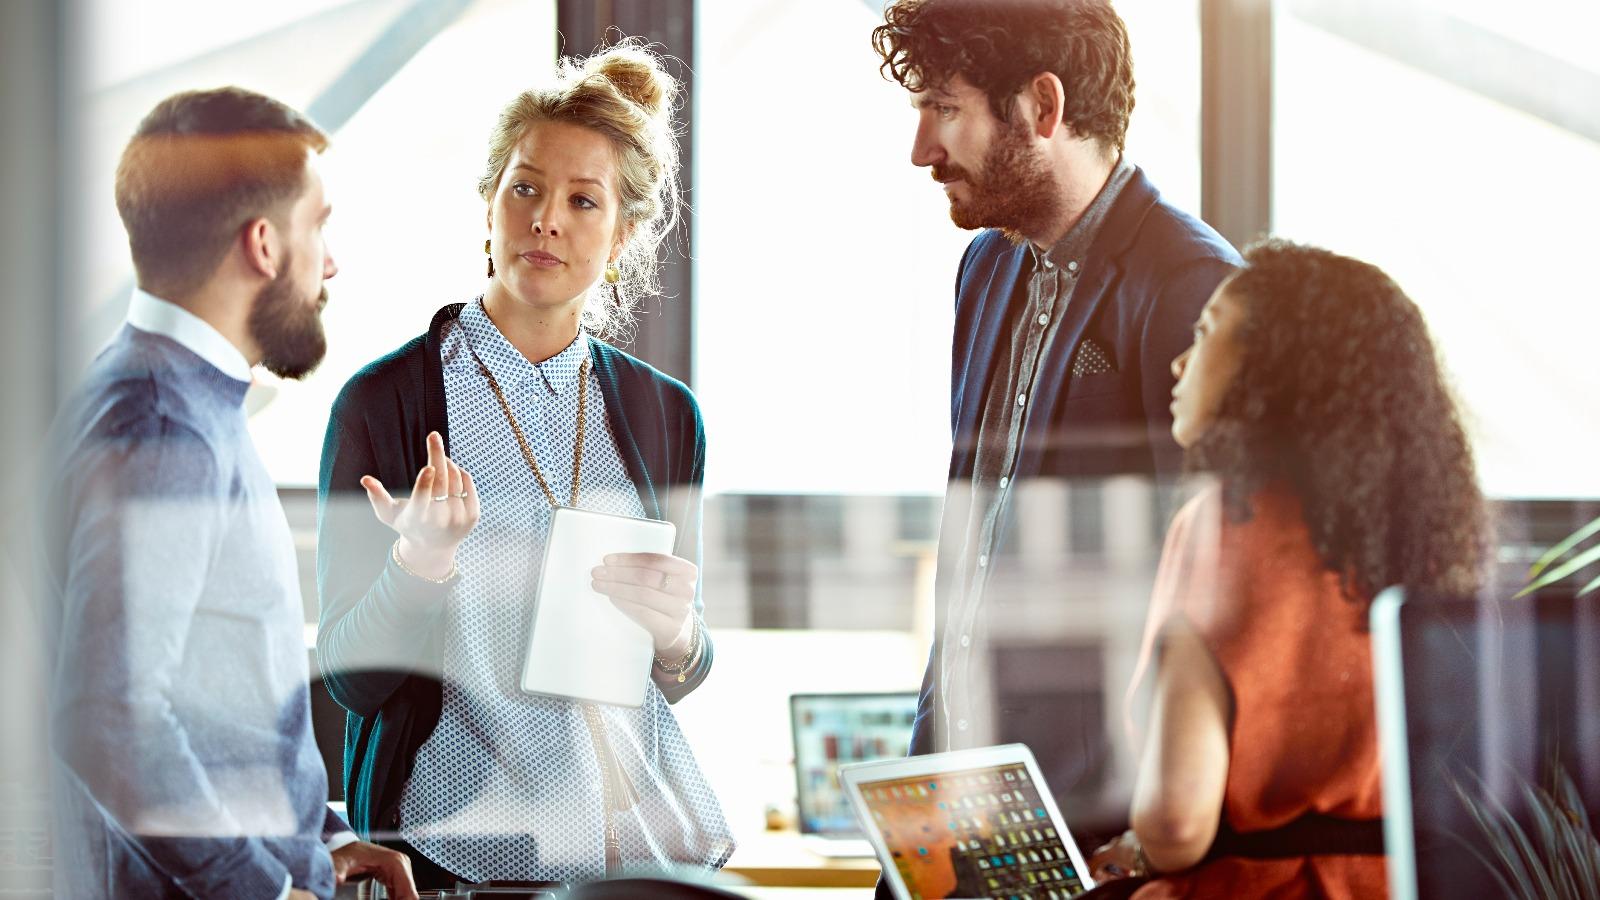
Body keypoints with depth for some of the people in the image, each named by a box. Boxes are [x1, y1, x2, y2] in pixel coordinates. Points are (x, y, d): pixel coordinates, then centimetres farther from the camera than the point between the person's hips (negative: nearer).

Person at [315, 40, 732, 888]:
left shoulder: (665, 413, 7)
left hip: (653, 834, 4)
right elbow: (353, 675, -7)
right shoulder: (383, 402, -5)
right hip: (462, 843, -3)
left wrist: (677, 636, -7)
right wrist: (422, 559, -23)